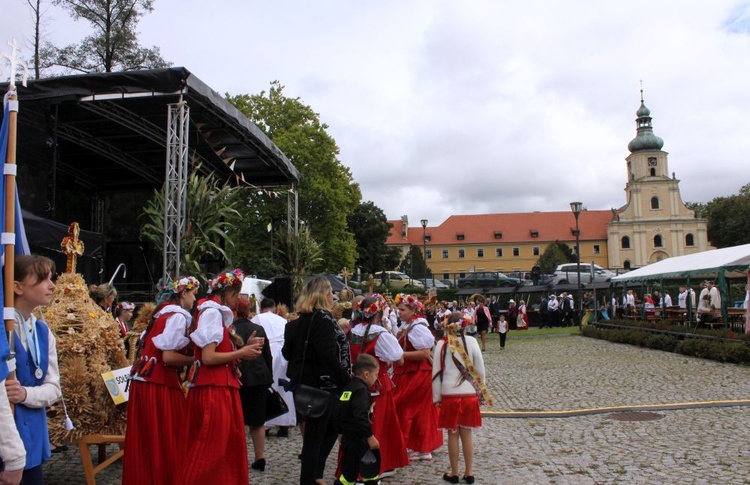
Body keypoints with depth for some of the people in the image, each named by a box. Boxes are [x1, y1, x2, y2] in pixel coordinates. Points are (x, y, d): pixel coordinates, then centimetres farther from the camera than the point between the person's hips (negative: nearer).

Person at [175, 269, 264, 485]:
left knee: (228, 446, 12)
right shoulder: (212, 312, -11)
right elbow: (208, 357, -19)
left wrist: (245, 347, 5)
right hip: (213, 390, -9)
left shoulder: (220, 313, 17)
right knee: (211, 447, -2)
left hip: (223, 388, 9)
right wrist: (241, 353, -10)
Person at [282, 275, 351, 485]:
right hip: (322, 384, -9)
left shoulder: (300, 321, 10)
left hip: (306, 382, 9)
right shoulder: (323, 319, -16)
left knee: (330, 428, 21)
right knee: (315, 435, 1)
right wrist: (347, 381, -16)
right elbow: (329, 356, -23)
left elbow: (288, 352, 15)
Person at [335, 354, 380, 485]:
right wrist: (370, 436, -23)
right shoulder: (361, 390, -17)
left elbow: (341, 413, 17)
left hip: (347, 436, 9)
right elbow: (360, 417, -27)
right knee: (350, 471, -2)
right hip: (357, 439, -9)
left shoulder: (348, 387, 10)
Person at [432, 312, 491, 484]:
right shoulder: (471, 341, -4)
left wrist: (436, 397, 6)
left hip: (449, 394, -1)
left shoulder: (442, 344, -6)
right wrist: (482, 392, 12)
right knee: (467, 434, 12)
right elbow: (480, 369, 0)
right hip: (469, 394, 1)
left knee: (453, 434, 9)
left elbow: (436, 372, -3)